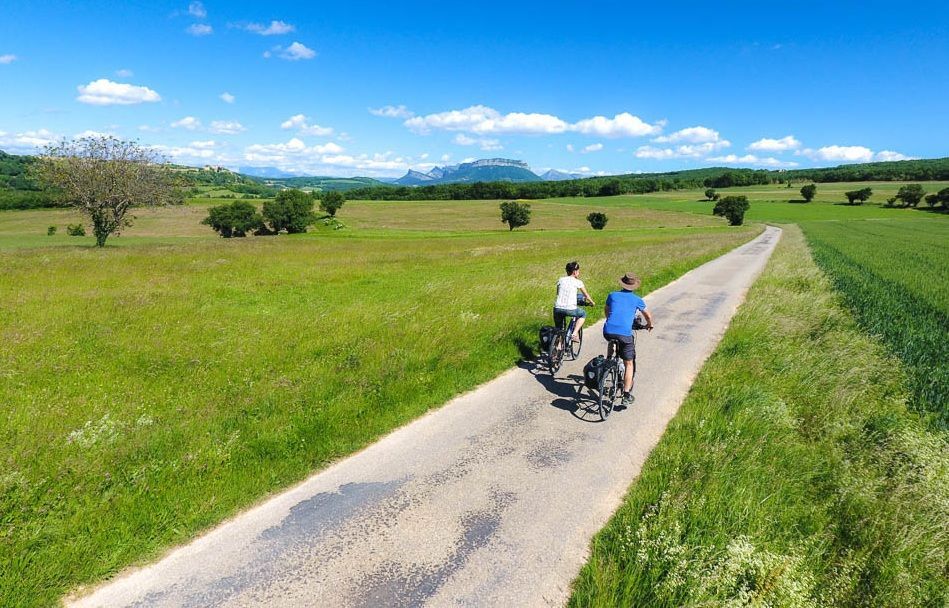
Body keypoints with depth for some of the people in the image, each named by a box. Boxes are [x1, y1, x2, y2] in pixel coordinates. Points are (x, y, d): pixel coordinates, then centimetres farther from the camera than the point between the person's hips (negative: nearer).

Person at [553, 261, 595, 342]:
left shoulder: (561, 280, 14)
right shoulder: (578, 282, 6)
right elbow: (586, 296, 18)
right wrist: (592, 303, 38)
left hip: (557, 309, 3)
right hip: (570, 309, -3)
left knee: (558, 330, 23)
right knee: (583, 314, 28)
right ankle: (575, 334, 16)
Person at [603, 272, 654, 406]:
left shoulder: (612, 295, 16)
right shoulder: (637, 300, 12)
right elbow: (648, 316, 27)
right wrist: (649, 325, 48)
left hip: (608, 331, 2)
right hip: (625, 334, -2)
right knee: (629, 364, 9)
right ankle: (626, 396, 4)